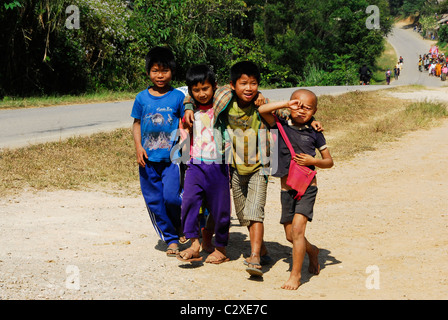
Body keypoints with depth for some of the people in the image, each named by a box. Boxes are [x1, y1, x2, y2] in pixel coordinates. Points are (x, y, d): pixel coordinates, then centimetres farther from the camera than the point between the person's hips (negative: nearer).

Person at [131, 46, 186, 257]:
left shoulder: (178, 97, -1)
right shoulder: (142, 98, 5)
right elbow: (137, 123, 12)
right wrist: (138, 146, -1)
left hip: (171, 157, -3)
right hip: (148, 159, 3)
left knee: (171, 196, -15)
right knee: (154, 201, 5)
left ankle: (182, 226, 16)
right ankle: (171, 239, 19)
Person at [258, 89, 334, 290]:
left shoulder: (314, 133, 2)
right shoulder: (281, 125, 2)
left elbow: (329, 161, 8)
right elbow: (262, 110, -15)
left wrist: (313, 161, -11)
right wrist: (286, 104, -15)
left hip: (307, 187, -3)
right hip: (286, 189, 3)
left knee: (297, 229, -16)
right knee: (290, 235, 11)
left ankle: (295, 274, -6)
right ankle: (312, 251, 41)